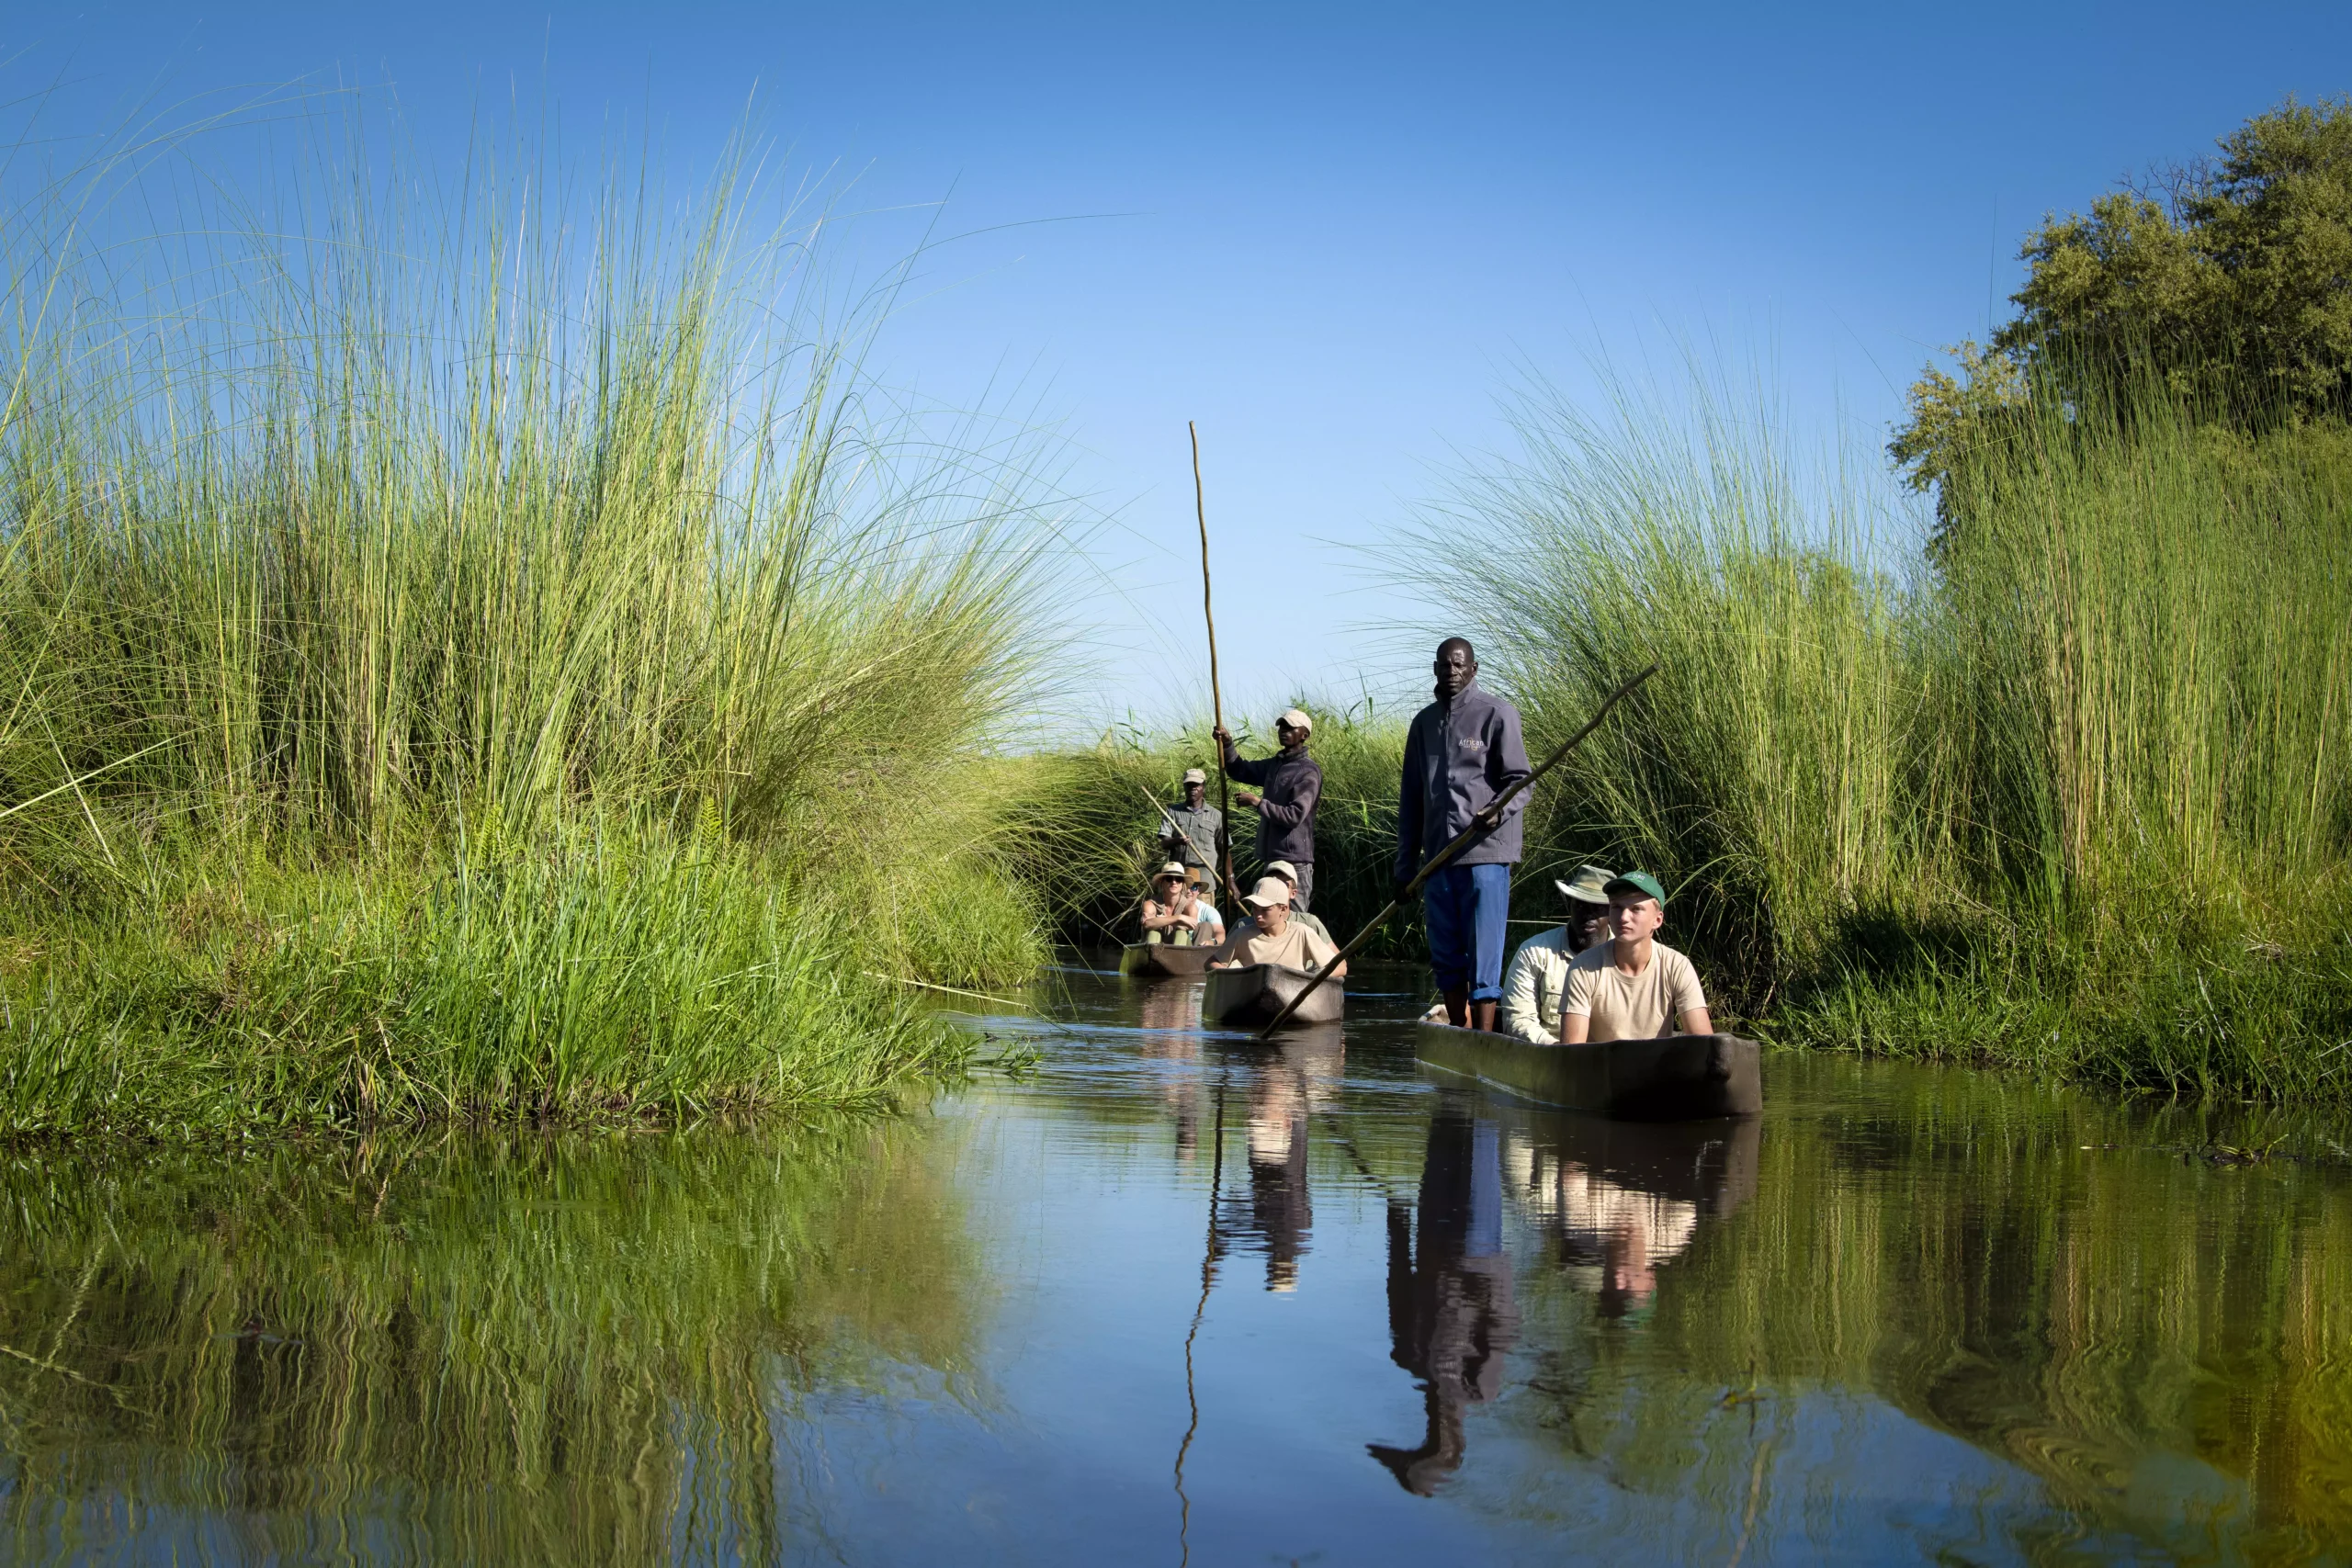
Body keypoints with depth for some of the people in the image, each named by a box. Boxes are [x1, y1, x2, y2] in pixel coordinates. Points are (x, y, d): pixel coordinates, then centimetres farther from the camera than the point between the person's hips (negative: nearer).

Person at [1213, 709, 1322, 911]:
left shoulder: (1308, 771, -12)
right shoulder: (1275, 764, 14)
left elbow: (1295, 815, -20)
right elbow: (1240, 770, 26)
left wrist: (1258, 802, -18)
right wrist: (1227, 745, 8)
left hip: (1295, 862, -9)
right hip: (1272, 858, 9)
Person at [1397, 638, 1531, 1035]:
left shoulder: (1497, 714, -2)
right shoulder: (1424, 723, 15)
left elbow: (1519, 780, -4)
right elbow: (1411, 800, 18)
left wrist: (1499, 811, -26)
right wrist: (1405, 865, 15)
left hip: (1485, 853, -6)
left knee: (1483, 953, -6)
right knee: (1445, 956, 9)